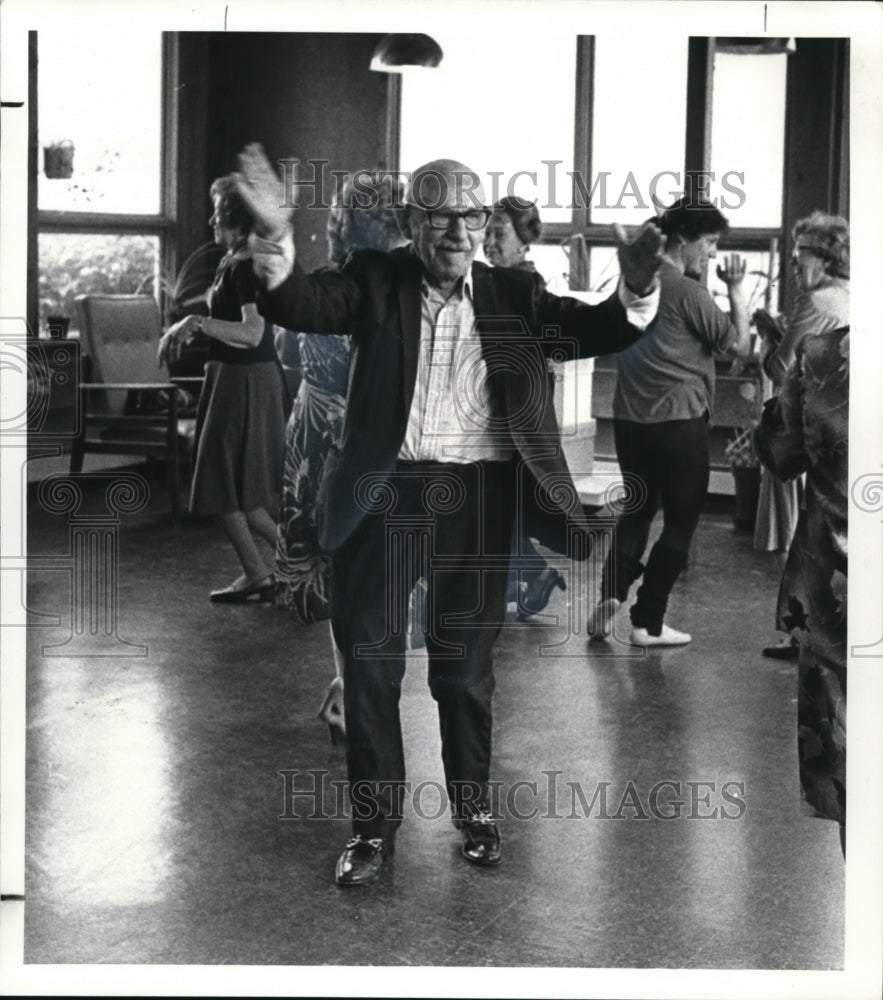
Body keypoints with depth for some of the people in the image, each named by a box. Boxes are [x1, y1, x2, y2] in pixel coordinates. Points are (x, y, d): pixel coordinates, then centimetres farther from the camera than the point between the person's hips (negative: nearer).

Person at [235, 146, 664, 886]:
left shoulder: (512, 295, 7)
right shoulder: (376, 280, 2)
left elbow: (597, 332, 0)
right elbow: (303, 307, -13)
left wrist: (636, 290, -22)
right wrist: (277, 242, -34)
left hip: (477, 494, 1)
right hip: (387, 490, 0)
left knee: (466, 659, 11)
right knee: (369, 656, 4)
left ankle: (474, 808, 29)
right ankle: (375, 823, 18)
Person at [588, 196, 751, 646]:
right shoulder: (688, 291, -12)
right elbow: (739, 344, -8)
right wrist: (736, 288, -3)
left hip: (630, 416, 7)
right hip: (679, 420, -7)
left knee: (637, 508, 21)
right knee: (681, 519, 5)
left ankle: (610, 596, 6)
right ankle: (648, 622, 6)